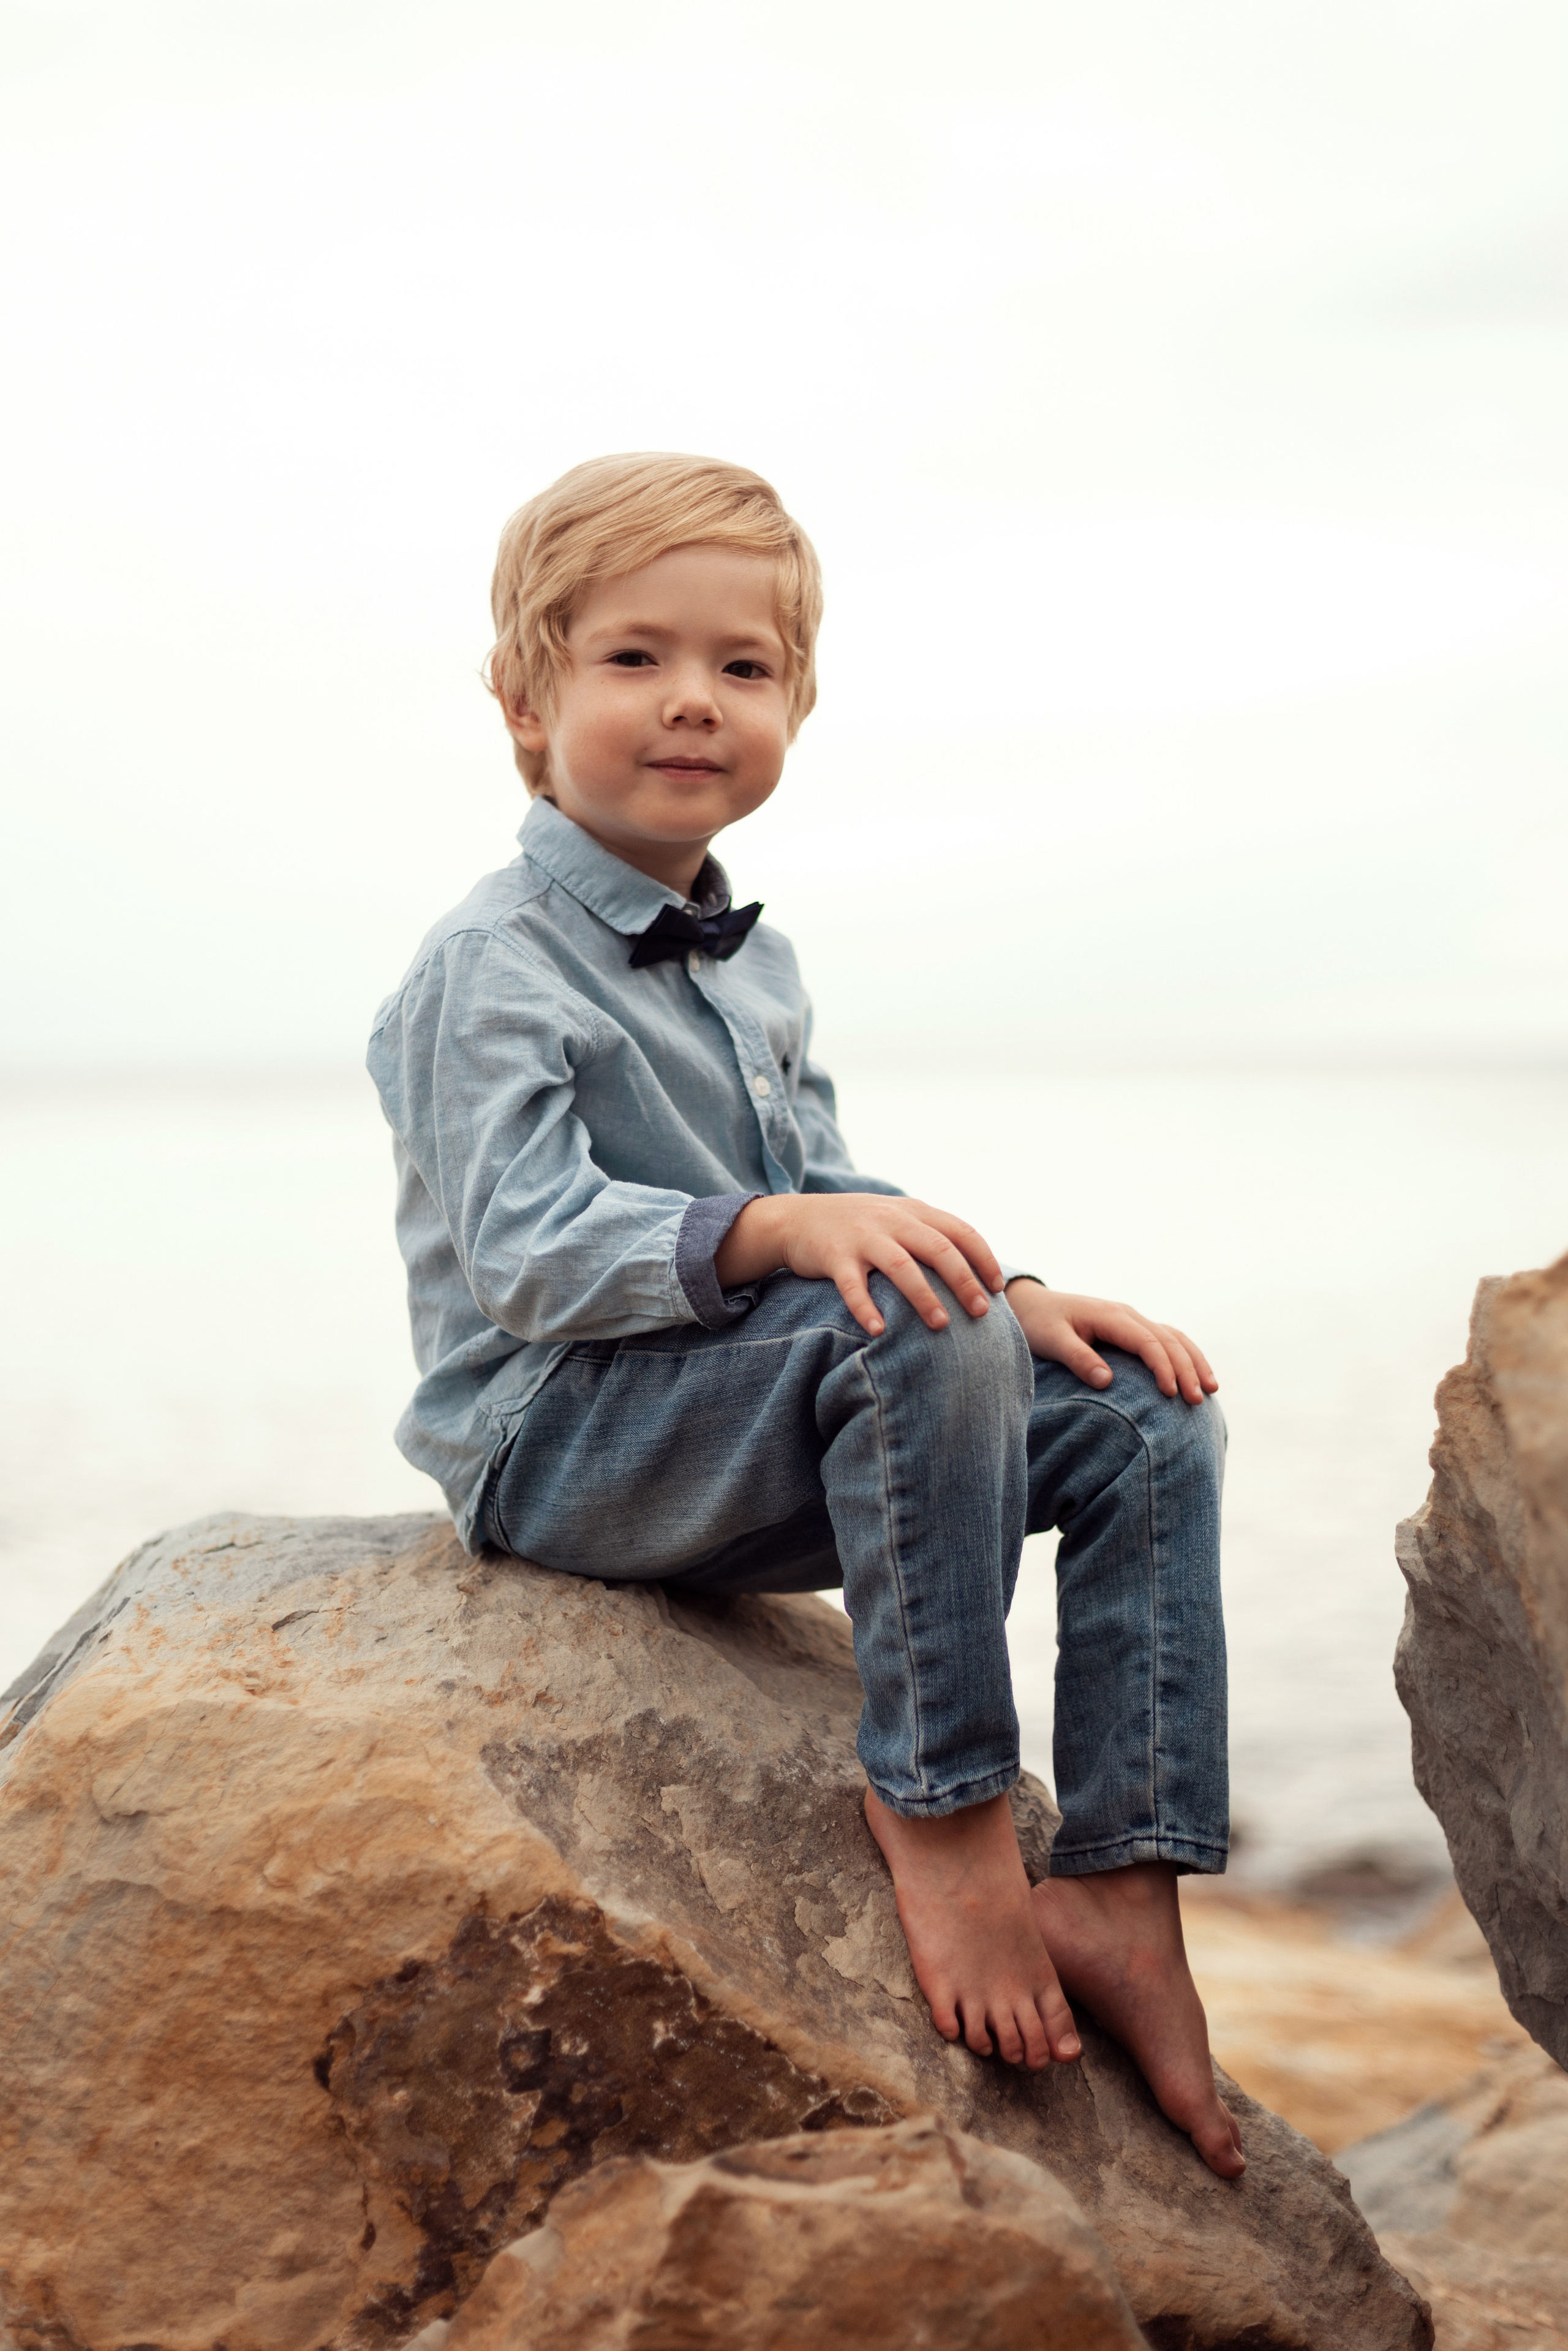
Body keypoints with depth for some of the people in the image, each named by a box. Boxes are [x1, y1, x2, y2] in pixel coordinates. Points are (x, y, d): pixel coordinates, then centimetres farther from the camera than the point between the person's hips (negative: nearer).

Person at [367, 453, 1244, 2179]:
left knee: (1142, 1416, -4)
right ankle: (939, 1801, -23)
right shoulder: (496, 967, -12)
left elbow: (828, 1190, 18)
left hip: (752, 1423, 9)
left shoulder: (749, 966, 16)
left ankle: (1118, 1890, -8)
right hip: (557, 1437, -9)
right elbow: (524, 1252, -23)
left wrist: (1014, 1295, 1)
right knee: (920, 1333, -33)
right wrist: (775, 1232, -37)